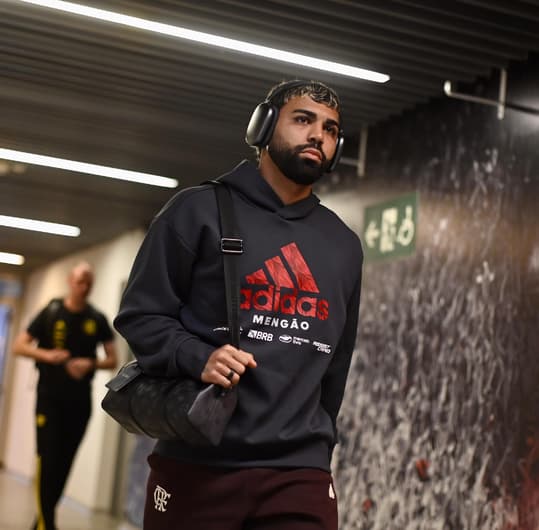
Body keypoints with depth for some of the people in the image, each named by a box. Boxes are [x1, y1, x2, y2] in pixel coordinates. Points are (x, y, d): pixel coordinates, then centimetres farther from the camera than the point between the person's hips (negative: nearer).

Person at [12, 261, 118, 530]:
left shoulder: (98, 320, 3)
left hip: (80, 400, 3)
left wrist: (90, 364, -15)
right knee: (48, 459, -10)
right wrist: (47, 355, -18)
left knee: (64, 463, 8)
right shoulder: (51, 313, -3)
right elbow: (19, 346, -2)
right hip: (50, 397, -3)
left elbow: (112, 360, 4)